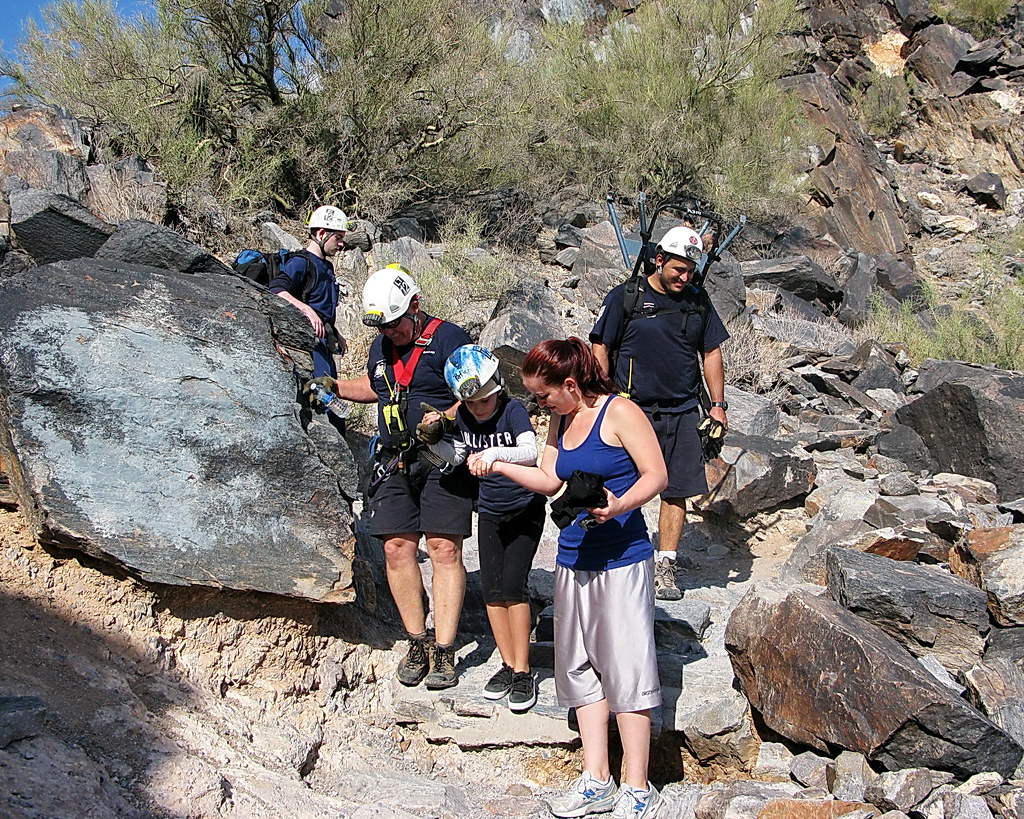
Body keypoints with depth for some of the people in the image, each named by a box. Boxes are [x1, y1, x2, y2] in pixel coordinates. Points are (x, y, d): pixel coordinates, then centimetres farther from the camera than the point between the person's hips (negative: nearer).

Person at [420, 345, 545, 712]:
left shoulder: (513, 410, -21)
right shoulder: (464, 417, -4)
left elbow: (531, 452, -38)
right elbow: (456, 456, 12)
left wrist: (494, 453, -55)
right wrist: (434, 440, -7)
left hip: (525, 511, -6)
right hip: (489, 513, 6)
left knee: (512, 586, -13)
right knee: (491, 589, 3)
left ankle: (523, 671, -4)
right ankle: (508, 664, 16)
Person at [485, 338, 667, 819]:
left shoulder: (619, 413, -9)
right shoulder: (560, 420, 13)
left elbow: (656, 475, -12)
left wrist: (620, 505, -27)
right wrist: (497, 465, 11)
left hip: (622, 560, -8)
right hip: (573, 560, 8)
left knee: (624, 668, -4)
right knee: (581, 668, 9)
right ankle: (595, 780, 18)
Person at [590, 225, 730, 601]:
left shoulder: (698, 301, 9)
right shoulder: (625, 297, -3)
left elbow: (711, 354, 15)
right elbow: (601, 349, -1)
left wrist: (718, 405, 9)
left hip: (682, 414, 3)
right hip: (632, 411, -3)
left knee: (677, 492, 4)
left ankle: (665, 567, 12)